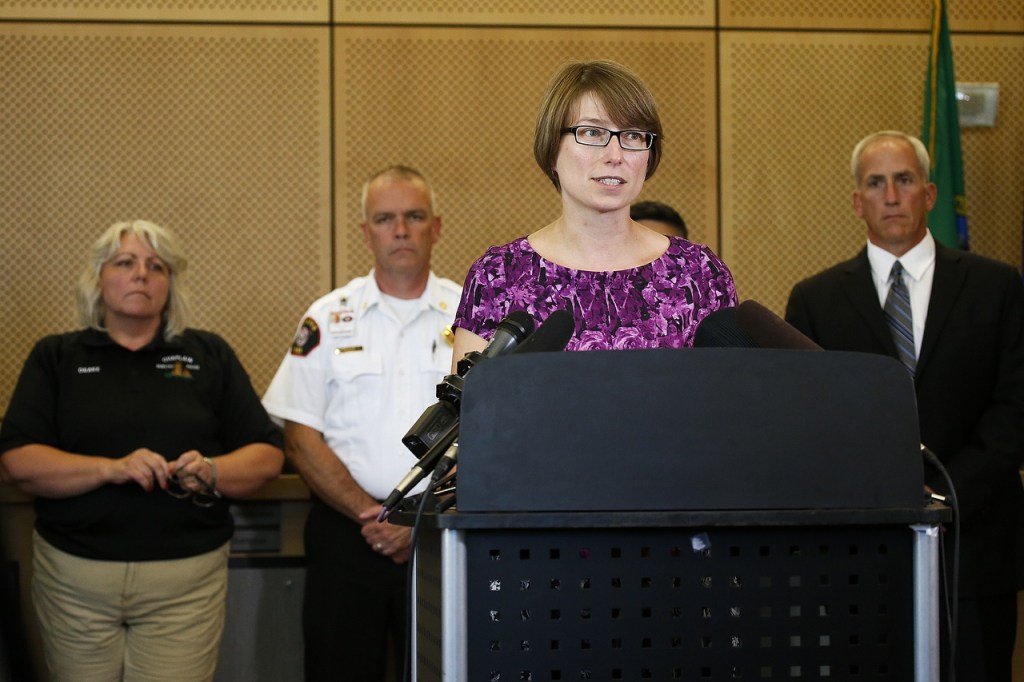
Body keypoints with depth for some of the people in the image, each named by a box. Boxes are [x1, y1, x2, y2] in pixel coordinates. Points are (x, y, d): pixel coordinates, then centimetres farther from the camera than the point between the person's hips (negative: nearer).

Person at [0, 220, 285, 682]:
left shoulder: (209, 355, 11)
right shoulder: (56, 358, 8)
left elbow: (268, 455, 7)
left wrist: (212, 472, -14)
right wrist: (112, 468, -18)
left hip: (187, 578, 0)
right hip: (74, 576, 0)